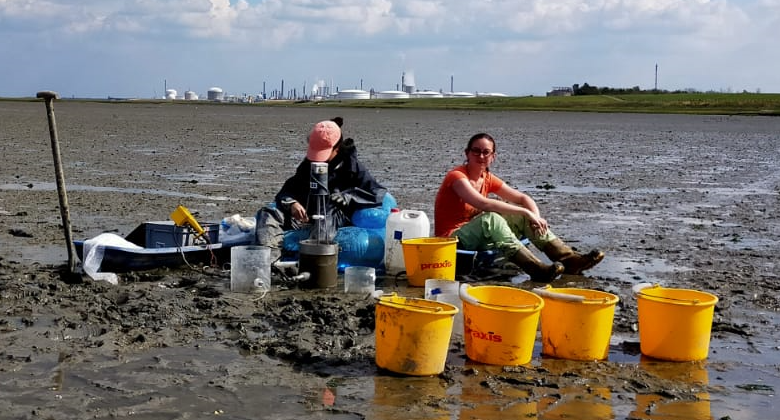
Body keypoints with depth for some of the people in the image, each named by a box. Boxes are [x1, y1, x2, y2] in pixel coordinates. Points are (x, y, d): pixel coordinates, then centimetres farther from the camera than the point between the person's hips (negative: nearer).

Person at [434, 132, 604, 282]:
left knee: (522, 217, -5)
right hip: (452, 239, -8)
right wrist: (525, 212, -28)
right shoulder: (457, 176, -16)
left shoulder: (488, 179, 8)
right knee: (490, 218, -34)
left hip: (478, 238, 8)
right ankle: (536, 269, -45)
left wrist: (536, 217, -13)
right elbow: (483, 204, -31)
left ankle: (568, 258, -15)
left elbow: (523, 198, 9)